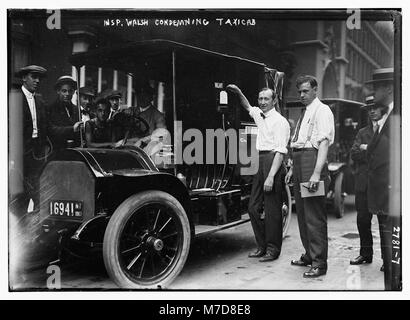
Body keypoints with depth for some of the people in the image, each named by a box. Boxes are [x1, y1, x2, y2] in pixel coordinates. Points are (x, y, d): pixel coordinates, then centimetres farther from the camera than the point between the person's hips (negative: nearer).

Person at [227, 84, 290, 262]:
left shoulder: (279, 121, -8)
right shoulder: (258, 114, 16)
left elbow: (280, 152, -15)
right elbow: (247, 107, 41)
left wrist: (271, 177, -22)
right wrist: (239, 93, 24)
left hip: (272, 162, -8)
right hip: (259, 162, 9)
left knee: (272, 209, -3)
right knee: (253, 207, 9)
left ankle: (273, 250, 7)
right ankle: (262, 246, 19)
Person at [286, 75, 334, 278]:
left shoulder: (322, 111, -5)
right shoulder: (304, 113, 22)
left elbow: (324, 142, -17)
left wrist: (316, 172, -26)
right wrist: (292, 168, 21)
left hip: (312, 158, -9)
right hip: (299, 161, 9)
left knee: (314, 215, -7)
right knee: (302, 212, 14)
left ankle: (319, 263, -1)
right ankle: (309, 255, 26)